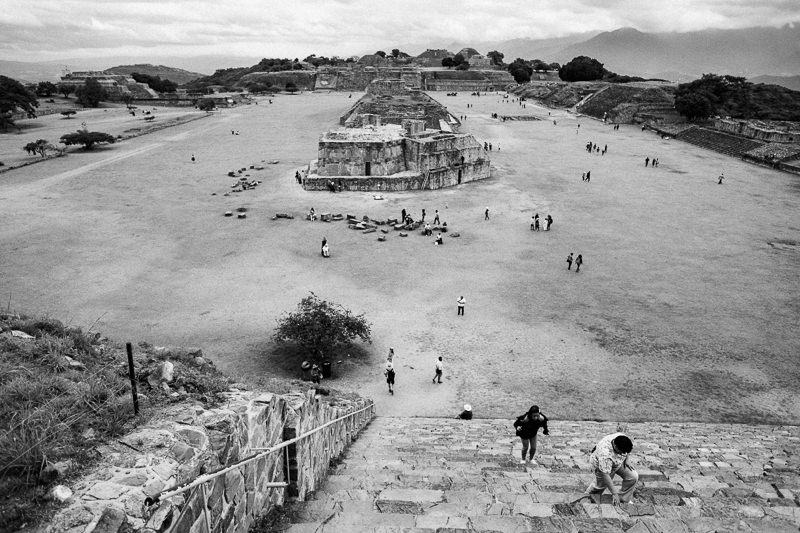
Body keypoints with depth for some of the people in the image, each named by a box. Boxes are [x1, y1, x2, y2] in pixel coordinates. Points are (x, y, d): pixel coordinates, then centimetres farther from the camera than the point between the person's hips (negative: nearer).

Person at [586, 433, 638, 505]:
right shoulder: (605, 454, -45)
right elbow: (605, 475, -41)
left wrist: (626, 461, -5)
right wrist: (614, 493, -39)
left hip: (618, 462, 6)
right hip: (601, 465, -5)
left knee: (633, 477, -7)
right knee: (601, 484, 11)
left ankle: (624, 499, 10)